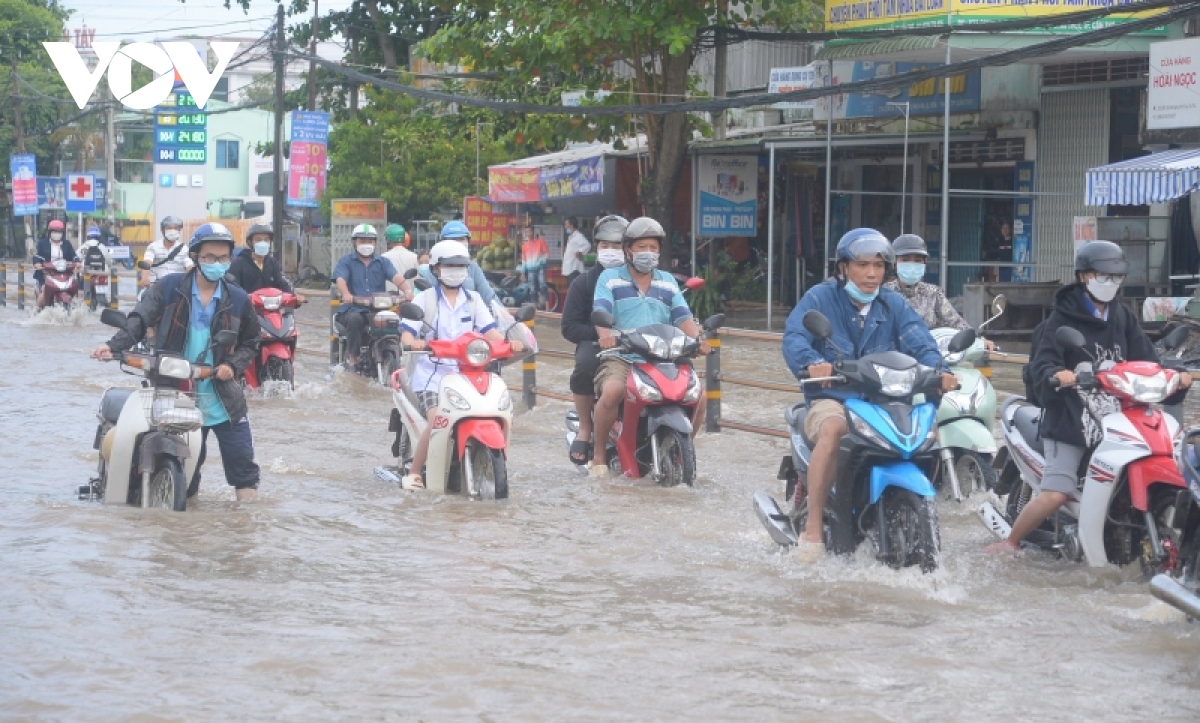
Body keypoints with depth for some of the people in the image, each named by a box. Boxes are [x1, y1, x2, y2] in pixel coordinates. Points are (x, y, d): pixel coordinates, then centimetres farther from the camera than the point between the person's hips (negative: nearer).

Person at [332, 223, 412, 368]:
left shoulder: (382, 262, 16)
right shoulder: (346, 261, 9)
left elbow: (396, 277, -2)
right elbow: (340, 280, -9)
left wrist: (406, 289, -26)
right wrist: (346, 294, -34)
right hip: (353, 309, -2)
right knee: (354, 319, -36)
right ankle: (352, 357, -24)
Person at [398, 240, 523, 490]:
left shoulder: (473, 301, 15)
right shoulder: (424, 299, 6)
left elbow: (489, 330, 1)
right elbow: (406, 333, -4)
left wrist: (508, 343, -20)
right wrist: (412, 342, -29)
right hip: (432, 374, -4)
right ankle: (414, 473, -14)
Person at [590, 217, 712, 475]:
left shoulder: (668, 282, 20)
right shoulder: (610, 278, 7)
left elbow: (683, 317, 9)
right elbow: (600, 311, -9)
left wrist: (698, 339, -12)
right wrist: (605, 333, -31)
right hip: (621, 357, -4)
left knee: (698, 395, -16)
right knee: (612, 391, -36)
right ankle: (599, 454, -16)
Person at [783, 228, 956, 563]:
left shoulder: (894, 304, 13)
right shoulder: (820, 298, 3)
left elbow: (920, 343, -3)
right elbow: (793, 337, -14)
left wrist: (938, 370, -26)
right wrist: (812, 362, -37)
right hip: (831, 400, -4)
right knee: (833, 429, -37)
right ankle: (813, 528, -33)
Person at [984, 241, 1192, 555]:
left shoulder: (1123, 317, 16)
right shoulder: (1063, 318, -1)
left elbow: (1145, 360, 9)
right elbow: (1042, 362, -14)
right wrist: (1054, 375, -37)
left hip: (1115, 419, 6)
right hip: (1069, 419, -6)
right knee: (1055, 494, -14)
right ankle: (1010, 543, 5)